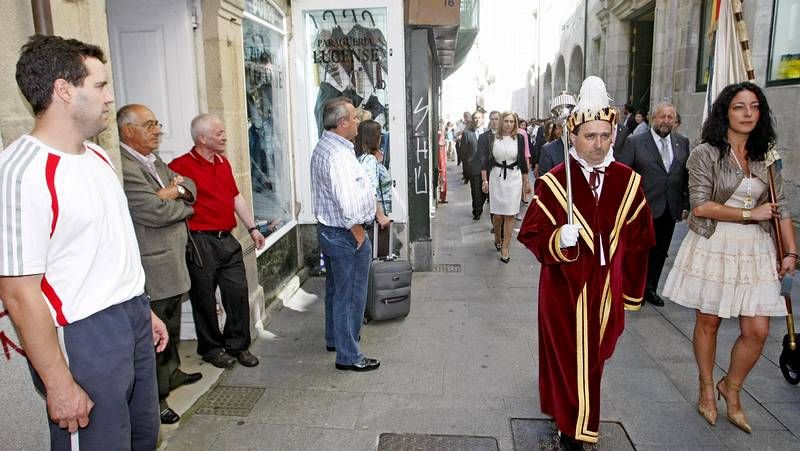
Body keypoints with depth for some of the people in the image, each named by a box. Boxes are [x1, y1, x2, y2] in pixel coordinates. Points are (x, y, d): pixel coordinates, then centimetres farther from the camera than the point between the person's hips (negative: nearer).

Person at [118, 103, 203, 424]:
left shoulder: (153, 159, 12)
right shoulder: (124, 167, -20)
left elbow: (189, 185, 14)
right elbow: (156, 212, -25)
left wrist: (176, 190, -10)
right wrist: (185, 205, -5)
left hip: (173, 259, 10)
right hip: (153, 268, -10)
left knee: (171, 324, 24)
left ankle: (172, 372, 42)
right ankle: (155, 398, 14)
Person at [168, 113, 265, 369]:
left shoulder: (223, 163, 14)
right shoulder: (182, 166, -12)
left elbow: (236, 197, 20)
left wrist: (252, 228, 19)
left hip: (227, 240, 7)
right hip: (201, 242, -7)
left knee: (238, 293, 9)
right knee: (205, 298, 7)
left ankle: (238, 345, 24)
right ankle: (211, 348, 25)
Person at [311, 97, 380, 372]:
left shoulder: (322, 147, 10)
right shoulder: (339, 154, -24)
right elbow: (348, 202, -30)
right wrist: (358, 233, -18)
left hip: (327, 228, 11)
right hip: (345, 234, -11)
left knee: (335, 288, 23)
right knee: (350, 295, 0)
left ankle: (334, 338, 40)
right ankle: (348, 356, 11)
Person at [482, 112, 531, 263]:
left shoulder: (519, 138, 0)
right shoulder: (493, 138, -1)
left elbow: (522, 160, 7)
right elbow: (486, 160, 1)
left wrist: (526, 182, 11)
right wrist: (485, 180, -6)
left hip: (514, 178, 0)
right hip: (496, 177, 0)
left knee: (510, 215, 0)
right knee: (497, 214, 3)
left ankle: (505, 248, 8)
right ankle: (497, 239, 32)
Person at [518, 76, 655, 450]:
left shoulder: (628, 181, -1)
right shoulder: (553, 183, -11)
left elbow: (639, 239, 7)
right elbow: (531, 233, -8)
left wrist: (629, 289, 9)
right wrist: (559, 238, -29)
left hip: (606, 288, 4)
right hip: (565, 288, -3)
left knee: (593, 356, 18)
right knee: (568, 357, 6)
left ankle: (579, 419, 43)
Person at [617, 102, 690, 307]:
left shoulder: (682, 143, 7)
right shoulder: (635, 142, -6)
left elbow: (687, 175, 9)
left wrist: (685, 204, 5)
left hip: (670, 210, 4)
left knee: (660, 252, 14)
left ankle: (650, 289, 29)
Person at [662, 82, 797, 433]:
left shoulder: (765, 155, 8)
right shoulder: (705, 153, -7)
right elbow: (699, 206, -14)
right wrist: (750, 213, -11)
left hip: (755, 250, 4)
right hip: (713, 247, -4)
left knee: (757, 330, 2)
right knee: (708, 323, 9)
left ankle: (731, 388, 29)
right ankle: (707, 389, 31)